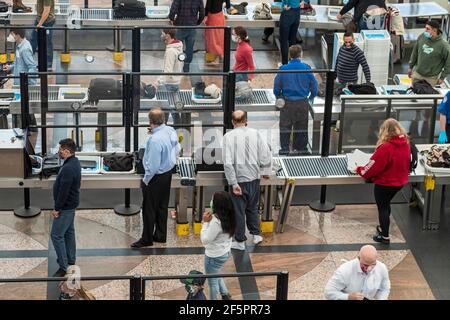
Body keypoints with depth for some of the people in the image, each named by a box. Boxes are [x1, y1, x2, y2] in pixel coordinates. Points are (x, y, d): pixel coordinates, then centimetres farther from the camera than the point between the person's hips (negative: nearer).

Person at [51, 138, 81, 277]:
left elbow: (63, 191, -26)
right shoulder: (75, 163, 7)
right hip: (71, 205, 11)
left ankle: (63, 267, -6)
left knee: (56, 235, -7)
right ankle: (70, 259, 31)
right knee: (69, 232, 20)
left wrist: (57, 208, -18)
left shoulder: (68, 169, -27)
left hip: (65, 207, -11)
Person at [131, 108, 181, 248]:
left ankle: (147, 239, 16)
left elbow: (153, 164, -26)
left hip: (156, 177, -8)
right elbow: (177, 149, 9)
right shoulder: (171, 131, -6)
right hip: (168, 173, 8)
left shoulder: (155, 140, -30)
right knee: (162, 206, 19)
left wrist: (146, 180, -14)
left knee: (149, 209, 6)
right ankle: (161, 235, 31)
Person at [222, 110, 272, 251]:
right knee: (252, 207, 24)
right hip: (254, 177, 3)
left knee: (238, 210, 9)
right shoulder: (255, 133, -4)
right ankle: (256, 234, 27)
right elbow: (266, 154, -4)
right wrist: (265, 171, 11)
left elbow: (228, 162, -18)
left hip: (238, 179, -3)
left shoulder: (229, 136, -13)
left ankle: (240, 241, 17)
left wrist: (234, 183, -15)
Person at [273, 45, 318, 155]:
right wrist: (311, 98, 17)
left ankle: (284, 150, 14)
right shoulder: (306, 68, -9)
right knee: (302, 128, 15)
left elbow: (276, 88, -3)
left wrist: (279, 98, 16)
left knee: (285, 128, 10)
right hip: (303, 103, 1)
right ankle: (301, 149, 24)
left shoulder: (283, 69, -9)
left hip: (287, 103, -1)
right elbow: (314, 86, -1)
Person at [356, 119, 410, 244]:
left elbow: (374, 166, -21)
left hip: (384, 183, -7)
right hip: (400, 182, 7)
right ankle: (383, 227, 43)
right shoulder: (405, 144, -6)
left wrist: (360, 170, -4)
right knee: (386, 204, 27)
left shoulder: (385, 147, -27)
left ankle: (385, 236, 18)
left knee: (383, 208, 10)